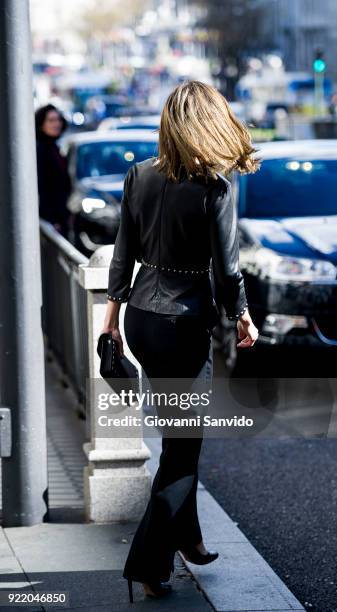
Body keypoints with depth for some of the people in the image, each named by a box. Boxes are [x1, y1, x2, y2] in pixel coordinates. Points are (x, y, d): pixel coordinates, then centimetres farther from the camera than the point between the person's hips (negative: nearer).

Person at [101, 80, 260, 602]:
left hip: (139, 319, 6)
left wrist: (113, 309, 17)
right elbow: (226, 269, -12)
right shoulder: (215, 189, -16)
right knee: (183, 447, 4)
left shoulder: (139, 176, -1)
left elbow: (124, 253, 6)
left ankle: (187, 539, 32)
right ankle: (148, 565, 4)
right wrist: (243, 319, 4)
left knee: (178, 436, 21)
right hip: (185, 325, -6)